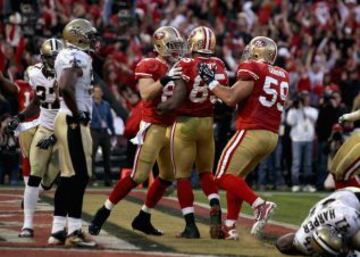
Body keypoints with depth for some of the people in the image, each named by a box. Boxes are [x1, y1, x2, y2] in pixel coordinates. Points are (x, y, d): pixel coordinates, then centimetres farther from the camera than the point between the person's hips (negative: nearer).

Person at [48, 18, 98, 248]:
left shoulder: (72, 56, 16)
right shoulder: (77, 57, -14)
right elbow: (65, 87, -27)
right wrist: (77, 115, -18)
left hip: (71, 121, 10)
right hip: (73, 122, -10)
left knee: (68, 176, 11)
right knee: (80, 175, -8)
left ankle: (58, 231, 13)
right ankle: (74, 231, -7)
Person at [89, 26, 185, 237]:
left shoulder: (179, 68, 12)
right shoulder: (149, 66, -10)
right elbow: (146, 94, -22)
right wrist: (165, 79, -31)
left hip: (172, 127, 8)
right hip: (153, 127, -8)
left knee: (168, 176, 10)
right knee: (139, 176, -12)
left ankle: (143, 218, 20)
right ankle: (102, 214, -3)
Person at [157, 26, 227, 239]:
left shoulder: (186, 65, -14)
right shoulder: (220, 66, 0)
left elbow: (177, 99, -18)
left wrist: (161, 107, -3)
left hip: (185, 123, -4)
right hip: (207, 123, 4)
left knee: (183, 176, 5)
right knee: (206, 171, 20)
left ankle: (191, 226, 0)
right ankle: (215, 208, -6)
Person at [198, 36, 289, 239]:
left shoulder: (252, 69, -6)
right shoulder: (282, 76, 16)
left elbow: (231, 98, -12)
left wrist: (211, 81, -2)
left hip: (252, 132, -8)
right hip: (272, 136, 8)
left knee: (224, 177, -7)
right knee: (236, 176, 18)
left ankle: (260, 204, -24)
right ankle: (230, 227, 15)